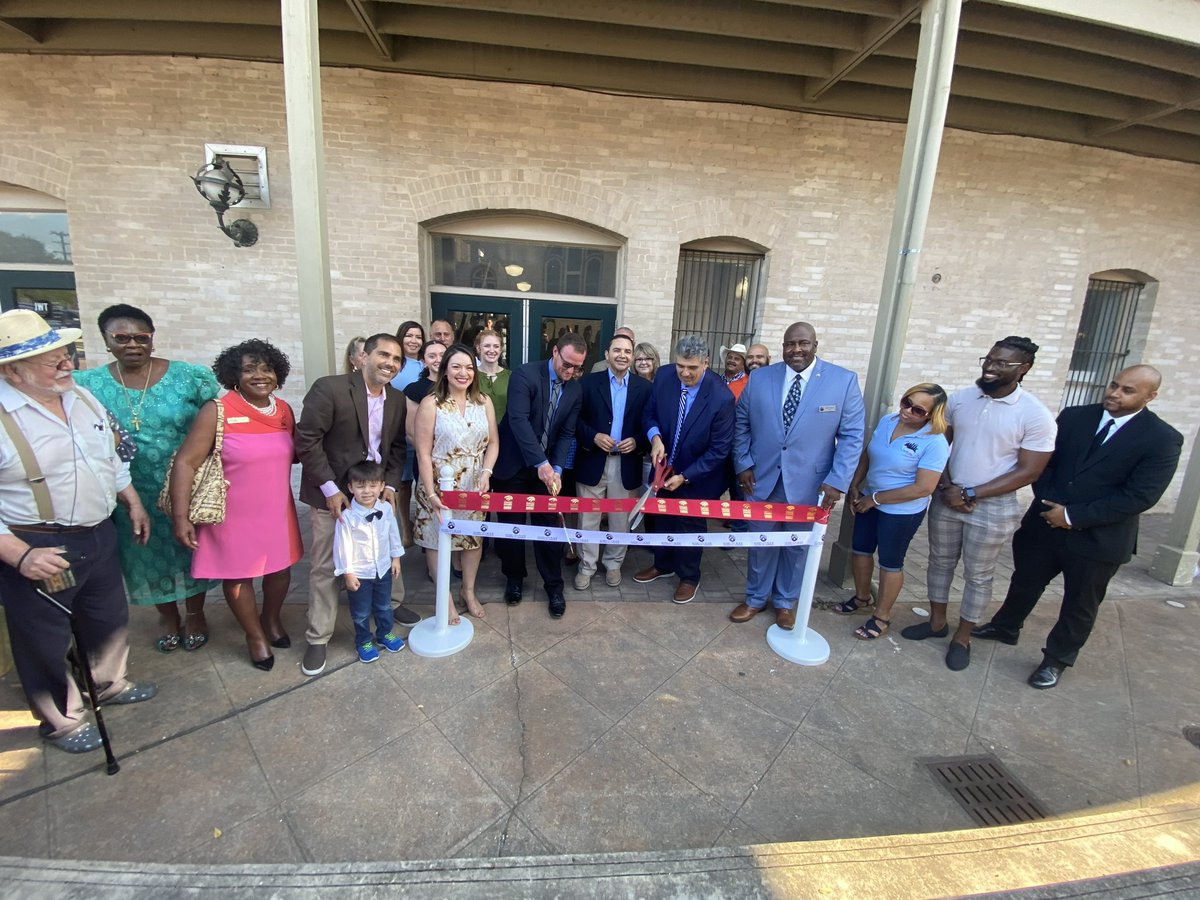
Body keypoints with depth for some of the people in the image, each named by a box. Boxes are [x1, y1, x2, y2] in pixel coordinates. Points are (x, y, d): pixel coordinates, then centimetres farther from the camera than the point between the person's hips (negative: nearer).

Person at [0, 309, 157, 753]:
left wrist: (133, 502, 17)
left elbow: (112, 457, 16)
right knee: (47, 641, 14)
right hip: (36, 550, -6)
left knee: (110, 617, 23)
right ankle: (61, 721, 36)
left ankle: (110, 683, 48)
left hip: (99, 536, 7)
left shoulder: (83, 398, 2)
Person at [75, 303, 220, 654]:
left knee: (191, 548, 14)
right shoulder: (88, 384, -4)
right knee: (148, 554, 18)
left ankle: (195, 613, 37)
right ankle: (167, 615, 42)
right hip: (132, 495, 2)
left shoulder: (191, 376, -9)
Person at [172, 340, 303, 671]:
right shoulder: (217, 411, -15)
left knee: (280, 569, 18)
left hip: (277, 511, 4)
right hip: (234, 516, -4)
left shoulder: (284, 410, 0)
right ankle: (255, 635, 38)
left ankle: (271, 619, 47)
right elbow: (185, 463, -15)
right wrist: (180, 516, -19)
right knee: (237, 575, 14)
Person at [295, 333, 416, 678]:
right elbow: (306, 440, -16)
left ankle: (392, 603, 41)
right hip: (333, 493, -5)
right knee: (325, 567, 6)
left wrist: (390, 484, -4)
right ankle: (318, 638, 22)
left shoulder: (397, 400, 2)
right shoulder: (329, 388, -16)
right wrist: (330, 489, -16)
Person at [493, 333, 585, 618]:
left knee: (549, 525, 6)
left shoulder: (575, 390, -1)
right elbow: (518, 420, -28)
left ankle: (553, 585, 22)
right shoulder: (525, 374, -17)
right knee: (512, 524, 10)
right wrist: (541, 463, -35)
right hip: (513, 465, -3)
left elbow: (567, 433, -1)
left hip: (548, 467, 3)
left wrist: (557, 468, -15)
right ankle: (514, 578, 31)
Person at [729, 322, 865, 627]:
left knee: (797, 546, 16)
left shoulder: (844, 380, -7)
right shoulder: (759, 378, -1)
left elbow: (852, 435, -6)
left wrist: (837, 481, -13)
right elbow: (742, 425, 6)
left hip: (809, 484, -1)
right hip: (762, 479, 1)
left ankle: (786, 601, 38)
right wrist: (743, 465, -2)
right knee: (761, 543, 15)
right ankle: (756, 598, 35)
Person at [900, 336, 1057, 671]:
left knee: (978, 575, 11)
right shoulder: (959, 399, -3)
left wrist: (971, 494, -16)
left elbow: (1028, 472, -13)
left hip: (993, 508, -4)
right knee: (940, 561, 16)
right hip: (947, 499, 4)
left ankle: (962, 637, 29)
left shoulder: (1036, 415, -14)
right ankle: (937, 621, 35)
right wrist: (947, 486, -7)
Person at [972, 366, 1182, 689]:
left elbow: (1140, 496, -17)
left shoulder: (1163, 439, -11)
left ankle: (1057, 659, 34)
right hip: (1045, 525, 3)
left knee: (1079, 607, 15)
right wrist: (1049, 504, -13)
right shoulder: (1073, 417, -1)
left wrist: (1073, 516, -19)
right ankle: (1005, 627, 42)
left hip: (1098, 538, -3)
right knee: (1025, 582, 20)